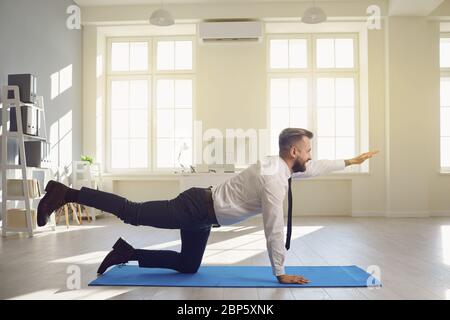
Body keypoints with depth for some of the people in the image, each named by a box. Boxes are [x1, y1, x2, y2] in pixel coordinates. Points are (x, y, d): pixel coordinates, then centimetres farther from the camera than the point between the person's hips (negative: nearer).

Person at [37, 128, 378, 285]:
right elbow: (274, 228, -19)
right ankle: (65, 193, -1)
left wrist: (351, 161, 34)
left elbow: (316, 168, 28)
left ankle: (129, 253, 18)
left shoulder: (282, 165, 9)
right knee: (133, 213, -8)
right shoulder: (274, 177, -20)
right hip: (198, 208, -10)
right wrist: (281, 272, -11)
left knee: (188, 266, 16)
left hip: (202, 209, 10)